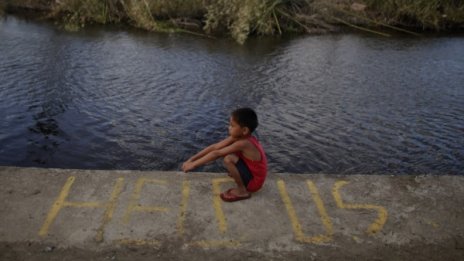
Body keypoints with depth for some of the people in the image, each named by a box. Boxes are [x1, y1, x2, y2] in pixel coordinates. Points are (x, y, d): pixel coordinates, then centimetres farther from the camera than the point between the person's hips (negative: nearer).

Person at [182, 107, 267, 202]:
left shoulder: (243, 143, -30)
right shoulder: (237, 137, -6)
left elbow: (216, 153, -29)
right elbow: (214, 147, -8)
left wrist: (194, 164, -24)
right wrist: (191, 159, -10)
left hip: (254, 182, -8)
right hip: (251, 173, 8)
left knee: (228, 159, -28)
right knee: (224, 151, 5)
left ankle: (242, 191, -9)